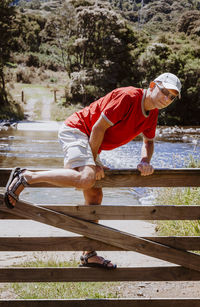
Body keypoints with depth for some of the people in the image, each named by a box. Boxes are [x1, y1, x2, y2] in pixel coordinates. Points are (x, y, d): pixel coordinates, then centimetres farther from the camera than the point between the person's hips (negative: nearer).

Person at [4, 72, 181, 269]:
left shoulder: (152, 112, 7)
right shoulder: (127, 97, -21)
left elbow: (148, 141, 22)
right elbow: (99, 127, -21)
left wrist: (145, 161, -1)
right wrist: (94, 163, -16)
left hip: (90, 142, 10)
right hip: (75, 130, -10)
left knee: (95, 195, 7)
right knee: (85, 178, -34)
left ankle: (89, 254, 13)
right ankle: (26, 177, -23)